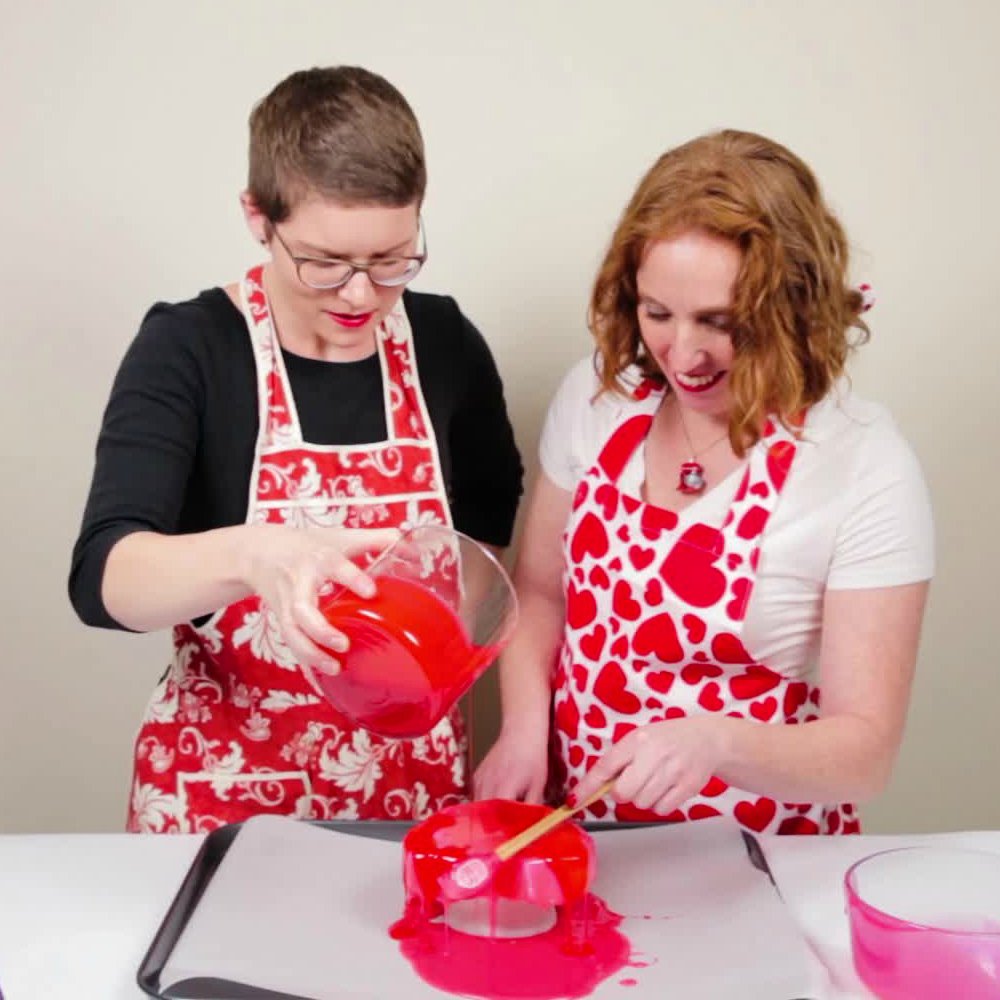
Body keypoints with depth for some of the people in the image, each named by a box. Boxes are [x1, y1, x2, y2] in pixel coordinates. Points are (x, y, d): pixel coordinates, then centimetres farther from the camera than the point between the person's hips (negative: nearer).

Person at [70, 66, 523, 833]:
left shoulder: (445, 342, -4)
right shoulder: (185, 351, -14)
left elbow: (491, 511, 14)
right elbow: (103, 578, -27)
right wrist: (248, 555, -47)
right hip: (222, 790, -2)